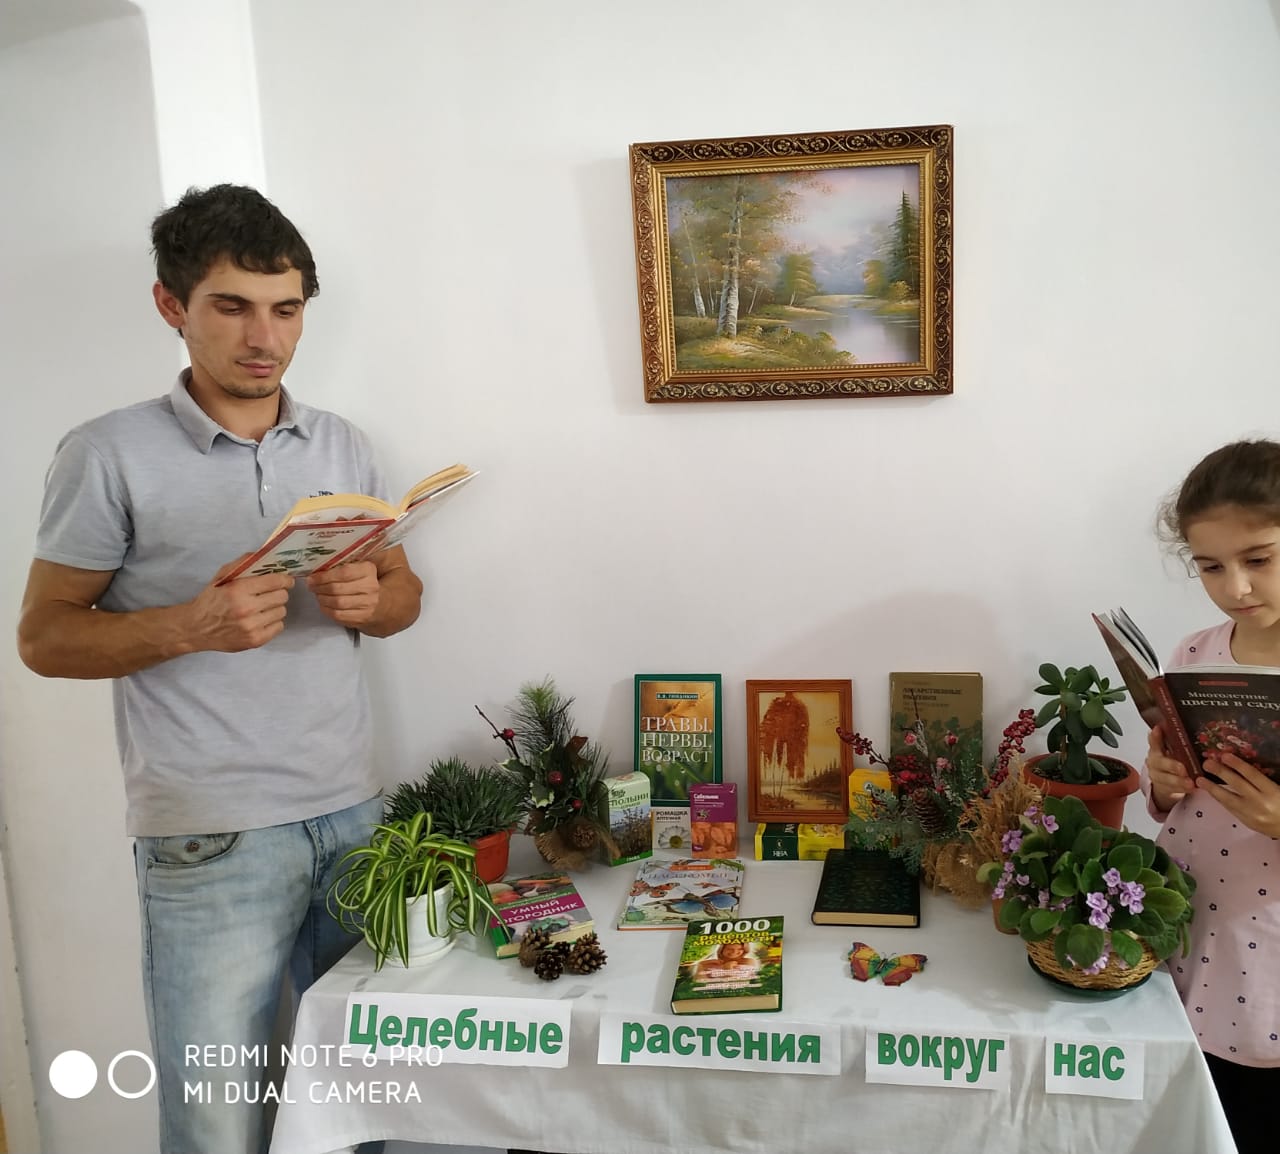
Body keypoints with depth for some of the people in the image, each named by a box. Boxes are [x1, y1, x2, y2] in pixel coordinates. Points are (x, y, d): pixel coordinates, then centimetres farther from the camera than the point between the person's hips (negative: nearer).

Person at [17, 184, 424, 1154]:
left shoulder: (342, 446, 9)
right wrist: (190, 626, -18)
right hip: (212, 840, -4)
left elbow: (405, 593, 15)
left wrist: (367, 600, -8)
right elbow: (43, 636, -2)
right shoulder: (109, 456, -4)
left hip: (353, 813, 4)